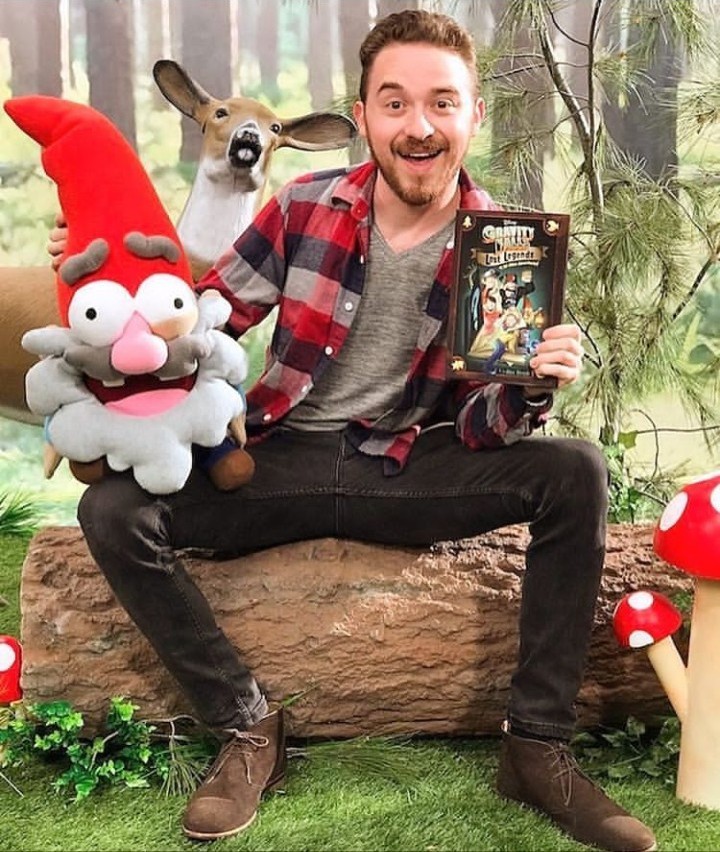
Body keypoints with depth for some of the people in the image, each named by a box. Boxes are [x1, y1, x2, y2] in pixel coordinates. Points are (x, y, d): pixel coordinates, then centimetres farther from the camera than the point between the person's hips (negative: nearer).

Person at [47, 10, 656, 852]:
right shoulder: (303, 207, -6)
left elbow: (481, 430, -5)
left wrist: (529, 389, -28)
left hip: (411, 471, 0)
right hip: (282, 460, 1)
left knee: (576, 473, -23)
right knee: (113, 510, -22)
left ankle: (538, 747, -12)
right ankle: (246, 727, -6)